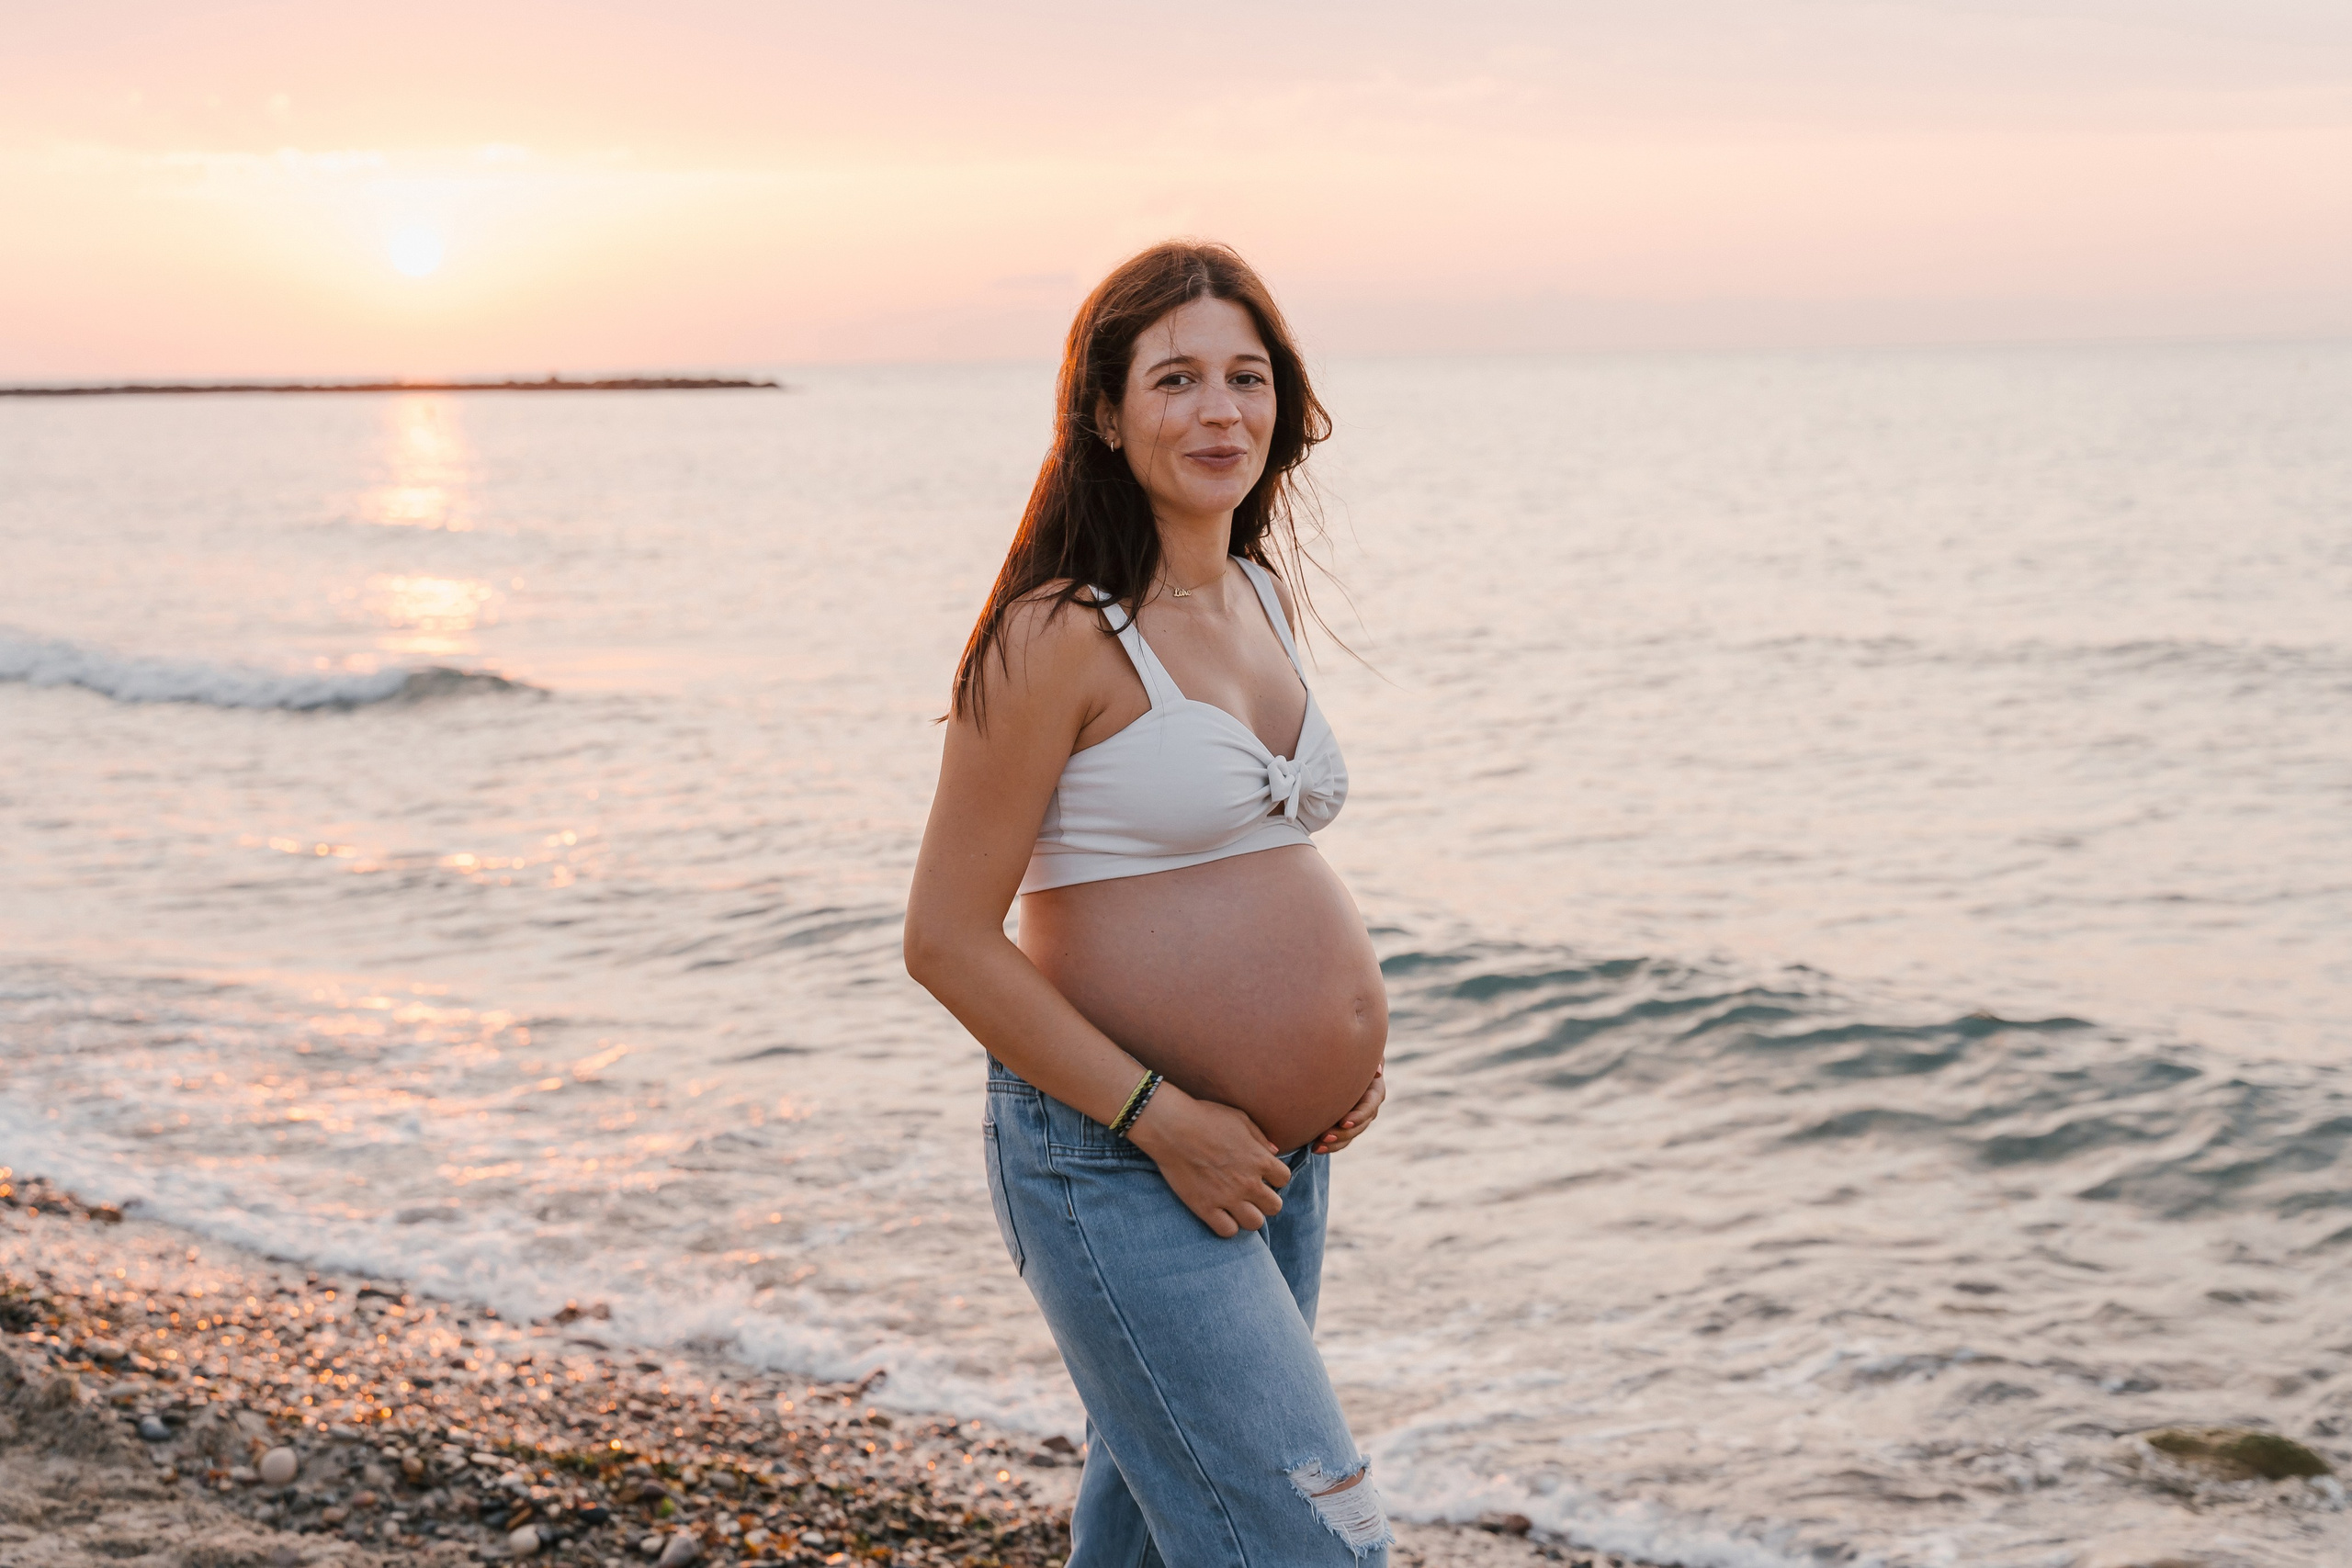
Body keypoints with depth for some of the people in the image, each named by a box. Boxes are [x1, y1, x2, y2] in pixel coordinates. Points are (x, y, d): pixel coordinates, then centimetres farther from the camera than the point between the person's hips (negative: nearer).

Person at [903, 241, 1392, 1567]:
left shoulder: (1263, 596, 8)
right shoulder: (1058, 636, -16)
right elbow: (947, 940, -16)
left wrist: (1349, 1040, 6)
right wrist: (1161, 1119, -19)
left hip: (1286, 1158, 8)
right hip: (1115, 1163, -8)